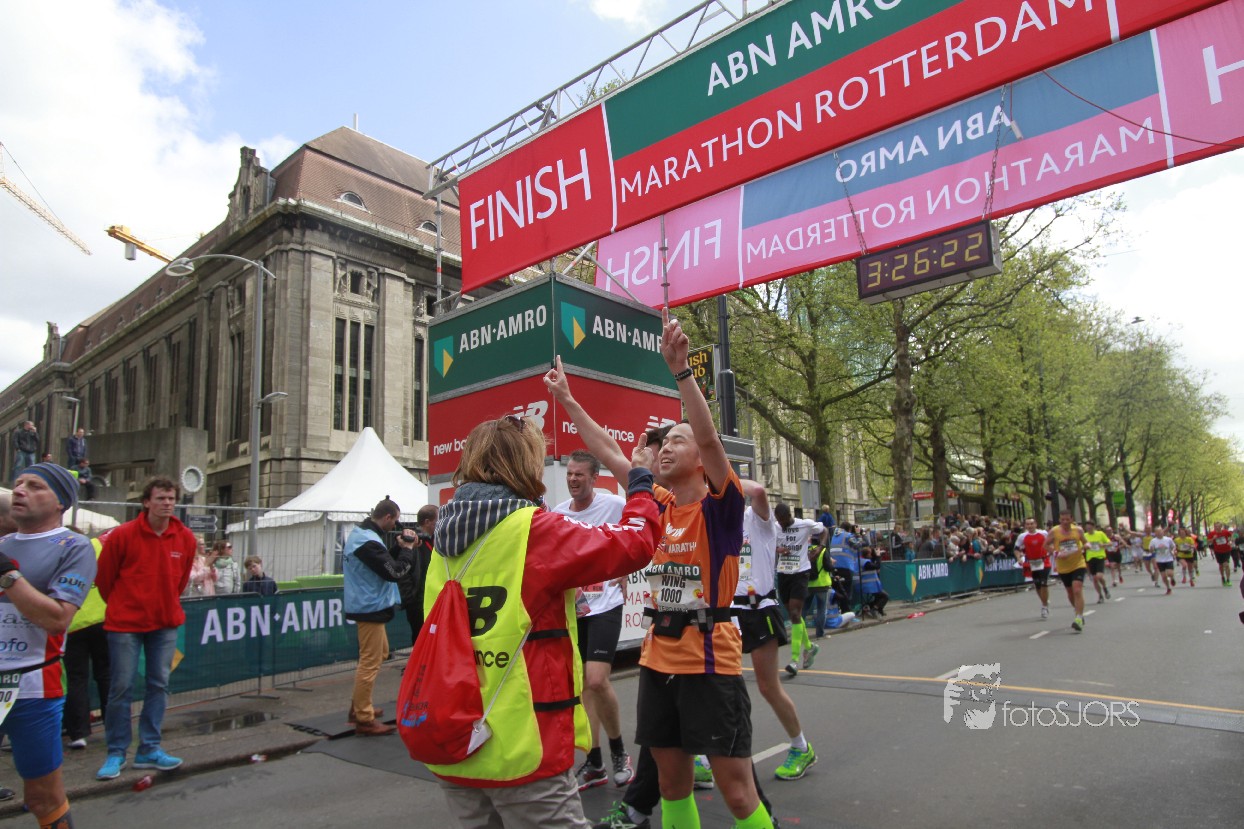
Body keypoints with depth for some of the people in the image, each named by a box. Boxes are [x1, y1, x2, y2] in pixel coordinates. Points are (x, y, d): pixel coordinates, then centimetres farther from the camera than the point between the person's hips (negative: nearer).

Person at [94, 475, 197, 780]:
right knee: (121, 686, 1)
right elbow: (104, 577, 0)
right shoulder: (122, 535, -11)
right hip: (125, 622, -3)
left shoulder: (185, 538, -2)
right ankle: (116, 753, 15)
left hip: (165, 622, 3)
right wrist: (120, 606, 10)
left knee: (159, 684, 7)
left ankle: (149, 749, 17)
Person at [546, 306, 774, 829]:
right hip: (658, 659, 6)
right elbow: (608, 453, 12)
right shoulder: (659, 507, 8)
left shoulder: (720, 506, -8)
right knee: (672, 781, 16)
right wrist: (566, 400, 15)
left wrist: (680, 369, -34)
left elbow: (709, 438, -25)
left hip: (709, 660, -6)